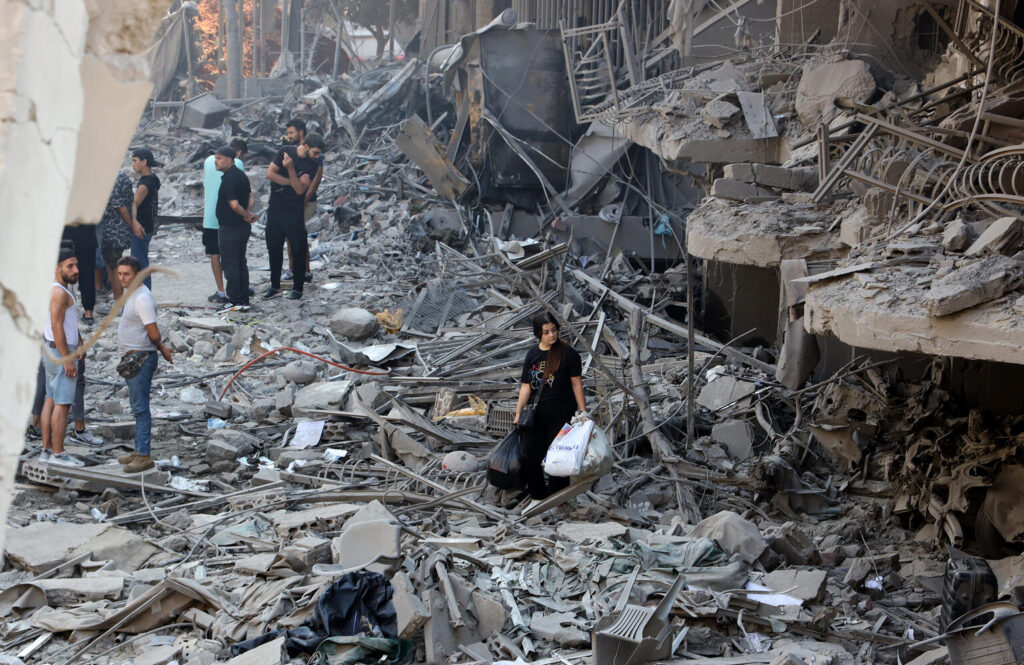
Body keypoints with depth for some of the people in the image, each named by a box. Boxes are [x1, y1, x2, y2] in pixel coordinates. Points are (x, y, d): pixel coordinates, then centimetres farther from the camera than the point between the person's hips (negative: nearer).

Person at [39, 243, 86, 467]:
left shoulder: (55, 290, 13)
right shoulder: (59, 292, -18)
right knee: (62, 404, -7)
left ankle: (47, 450, 14)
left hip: (52, 353, 10)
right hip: (61, 353, -10)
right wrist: (68, 360, -23)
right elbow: (57, 327, -23)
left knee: (51, 401, 11)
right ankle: (58, 454, -4)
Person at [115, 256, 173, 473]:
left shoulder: (143, 298, -19)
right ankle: (139, 451, 24)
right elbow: (154, 335, 21)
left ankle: (144, 456, -4)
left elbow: (154, 334, -19)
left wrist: (161, 349, -3)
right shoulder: (132, 294, 14)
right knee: (138, 407, 15)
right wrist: (162, 348, 15)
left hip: (140, 359, -11)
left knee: (140, 408, -7)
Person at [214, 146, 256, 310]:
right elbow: (250, 195, 18)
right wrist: (248, 213, 3)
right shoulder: (241, 174, 11)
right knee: (241, 263, 13)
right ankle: (244, 301, 16)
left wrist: (247, 215, -7)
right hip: (243, 227, 9)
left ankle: (234, 301, -1)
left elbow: (234, 205, -23)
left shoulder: (229, 179, -19)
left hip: (230, 228, -9)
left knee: (230, 265, -3)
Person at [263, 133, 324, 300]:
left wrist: (290, 168, -25)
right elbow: (270, 174, -8)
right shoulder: (285, 152, -3)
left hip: (295, 211, -1)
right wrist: (292, 181, -14)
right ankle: (275, 285, 21)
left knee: (298, 250, -2)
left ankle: (297, 288, 8)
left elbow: (300, 190, -15)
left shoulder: (312, 165, -5)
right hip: (275, 208, 2)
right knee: (274, 249, 9)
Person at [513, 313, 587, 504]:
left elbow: (576, 384, -5)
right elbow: (526, 386, 10)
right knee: (530, 456, 6)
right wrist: (518, 413, 7)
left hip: (561, 414, -5)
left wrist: (583, 411, -8)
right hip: (537, 414, 5)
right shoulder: (532, 355, 7)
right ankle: (538, 497, 22)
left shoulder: (568, 353, -7)